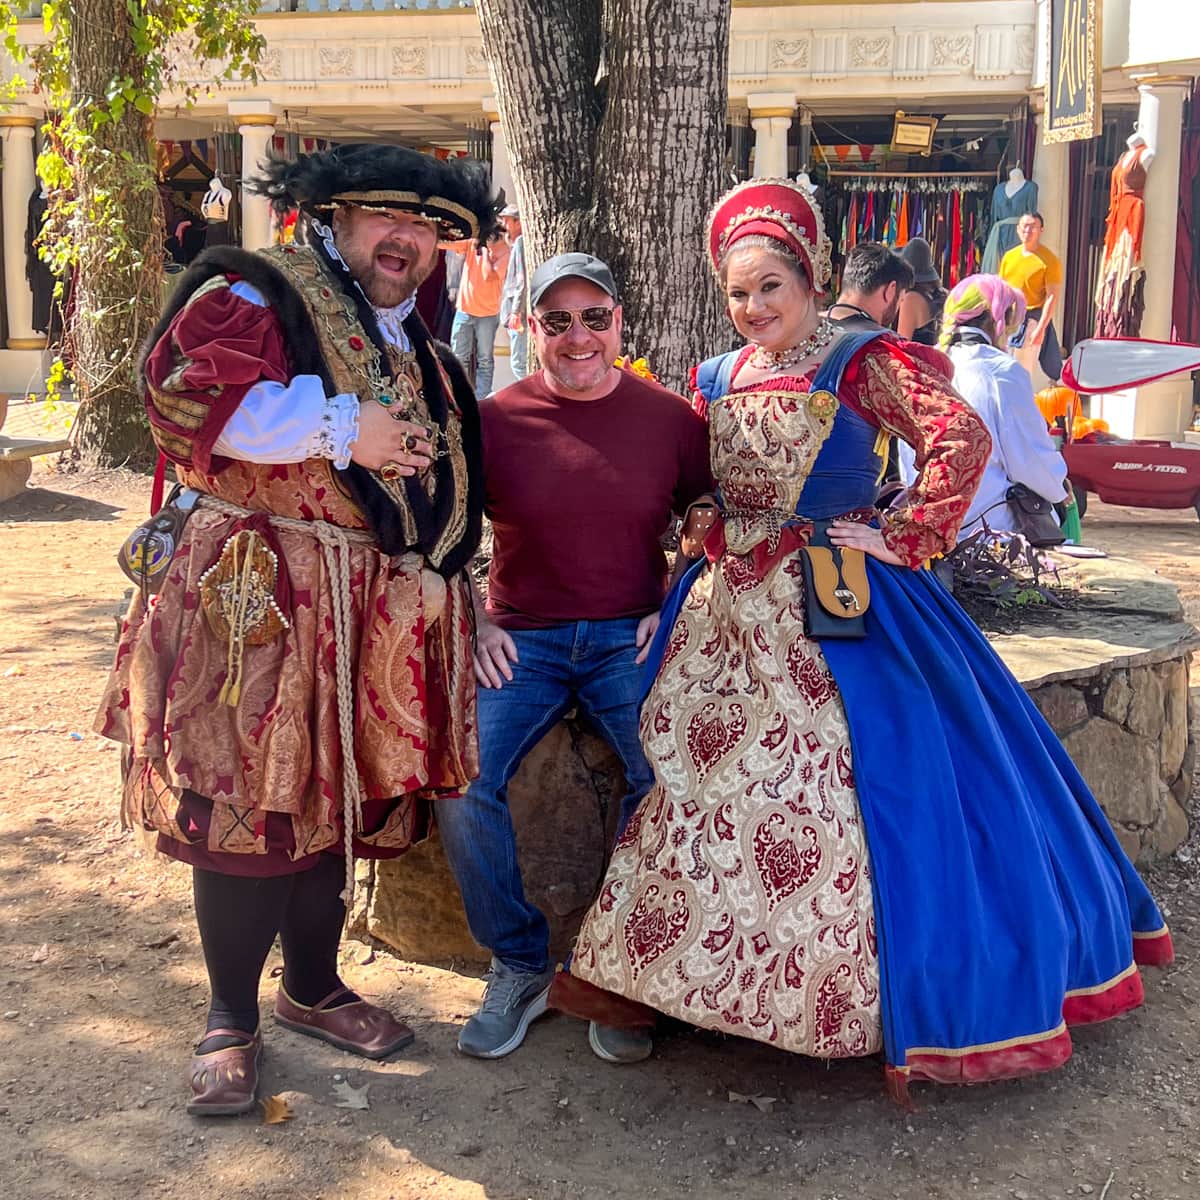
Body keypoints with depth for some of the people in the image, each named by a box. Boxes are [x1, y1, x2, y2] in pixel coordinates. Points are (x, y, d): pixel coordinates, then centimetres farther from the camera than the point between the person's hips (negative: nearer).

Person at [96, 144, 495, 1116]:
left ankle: (313, 987, 32)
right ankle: (231, 1018, 15)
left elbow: (445, 484, 29)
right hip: (256, 600, -7)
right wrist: (340, 426, -18)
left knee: (339, 801, 15)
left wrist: (454, 591, 21)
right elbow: (188, 394, -21)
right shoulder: (255, 294, -4)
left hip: (376, 615, 7)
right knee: (249, 803, -2)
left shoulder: (417, 348, 20)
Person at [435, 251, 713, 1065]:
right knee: (461, 786, -21)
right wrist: (474, 623, -1)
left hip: (631, 636, 0)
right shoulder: (496, 419, 1)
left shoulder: (670, 418, 3)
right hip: (521, 637, 1)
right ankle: (523, 966, 4)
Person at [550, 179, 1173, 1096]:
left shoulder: (860, 362, -7)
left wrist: (908, 541, -18)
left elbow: (962, 441, -19)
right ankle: (656, 974, 21)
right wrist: (711, 548, 4)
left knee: (840, 790, -6)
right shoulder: (716, 379, 11)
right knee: (693, 776, 8)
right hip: (728, 611, 6)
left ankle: (865, 1001, 10)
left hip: (834, 611, -5)